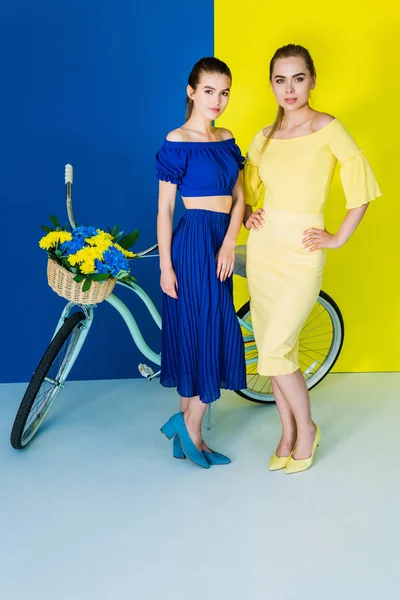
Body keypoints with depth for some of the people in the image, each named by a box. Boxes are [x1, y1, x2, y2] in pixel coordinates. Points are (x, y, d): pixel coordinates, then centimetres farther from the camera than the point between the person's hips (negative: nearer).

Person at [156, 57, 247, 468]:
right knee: (207, 332, -4)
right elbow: (164, 209, -9)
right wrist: (165, 265, -12)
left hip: (220, 243, 7)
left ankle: (184, 421, 22)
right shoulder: (177, 142, -8)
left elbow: (239, 197, 9)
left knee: (197, 334, 10)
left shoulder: (226, 140, 12)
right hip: (192, 242, -7)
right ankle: (191, 429, 11)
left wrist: (229, 243, -7)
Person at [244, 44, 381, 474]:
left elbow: (362, 186, -9)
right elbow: (247, 187, 24)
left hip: (301, 251, -5)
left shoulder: (327, 128, -6)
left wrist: (338, 239, -10)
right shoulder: (264, 136, 9)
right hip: (263, 247, 6)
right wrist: (247, 216, 6)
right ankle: (288, 434, 25)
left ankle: (306, 428, 17)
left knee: (274, 352, -8)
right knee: (271, 347, 9)